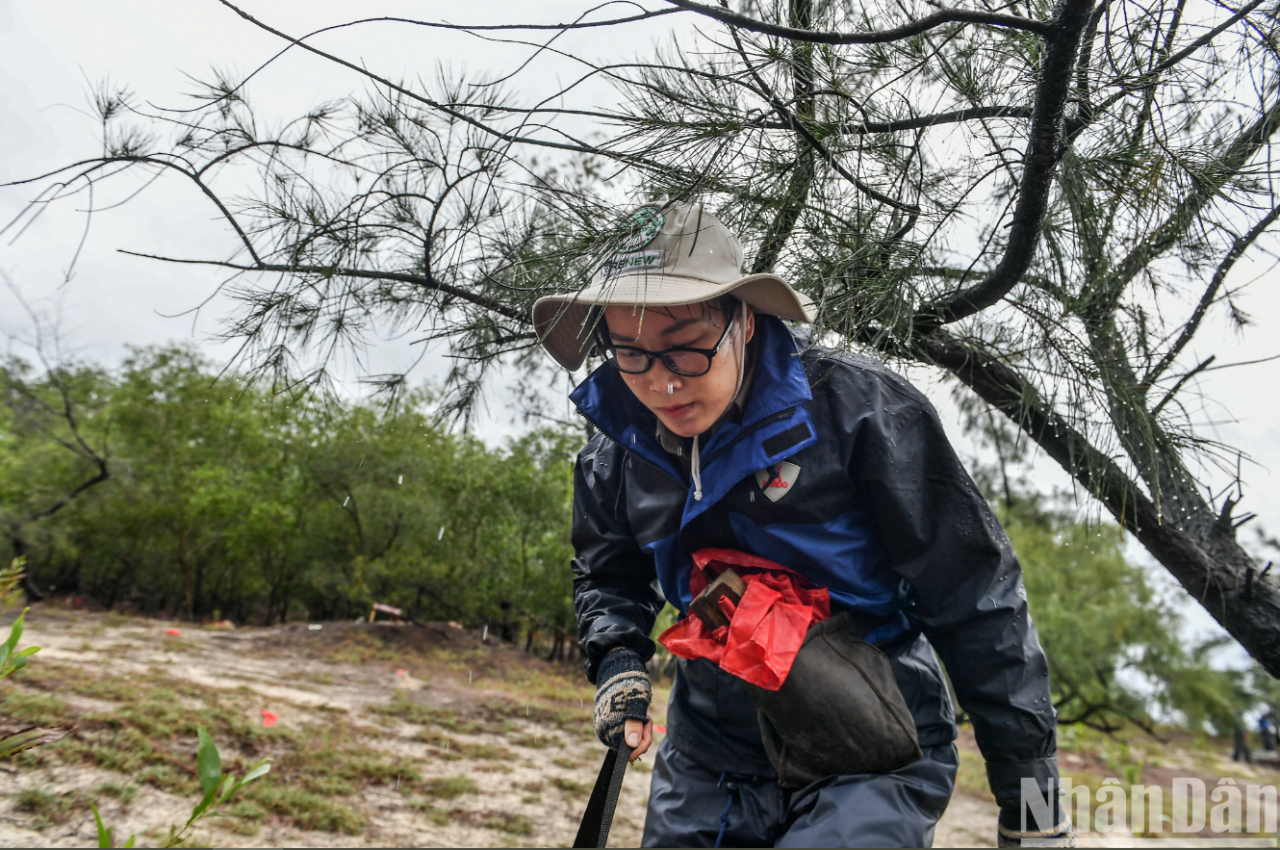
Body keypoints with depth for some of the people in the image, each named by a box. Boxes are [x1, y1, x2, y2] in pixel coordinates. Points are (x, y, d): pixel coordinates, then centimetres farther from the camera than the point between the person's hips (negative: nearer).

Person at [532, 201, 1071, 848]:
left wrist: (1032, 798, -10)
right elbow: (607, 575, 19)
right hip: (708, 766, 5)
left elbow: (976, 596, -13)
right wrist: (617, 660, -2)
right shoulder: (615, 457, -4)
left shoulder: (856, 406, -19)